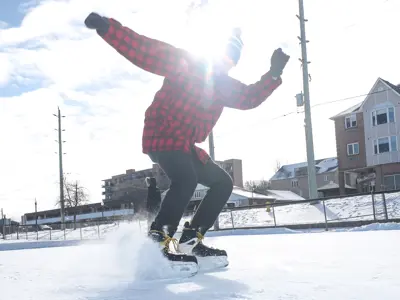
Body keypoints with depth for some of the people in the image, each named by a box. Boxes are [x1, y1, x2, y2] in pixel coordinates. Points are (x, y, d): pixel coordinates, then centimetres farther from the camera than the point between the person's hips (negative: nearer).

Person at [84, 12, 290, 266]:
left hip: (186, 145, 9)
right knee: (186, 180, -34)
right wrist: (106, 27, -31)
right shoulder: (184, 62, -10)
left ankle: (190, 241, 7)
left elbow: (251, 98, 19)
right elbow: (141, 49, -19)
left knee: (223, 183, 9)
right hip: (161, 138, -9)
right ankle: (158, 239, -24)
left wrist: (274, 73, 7)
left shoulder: (225, 85, 13)